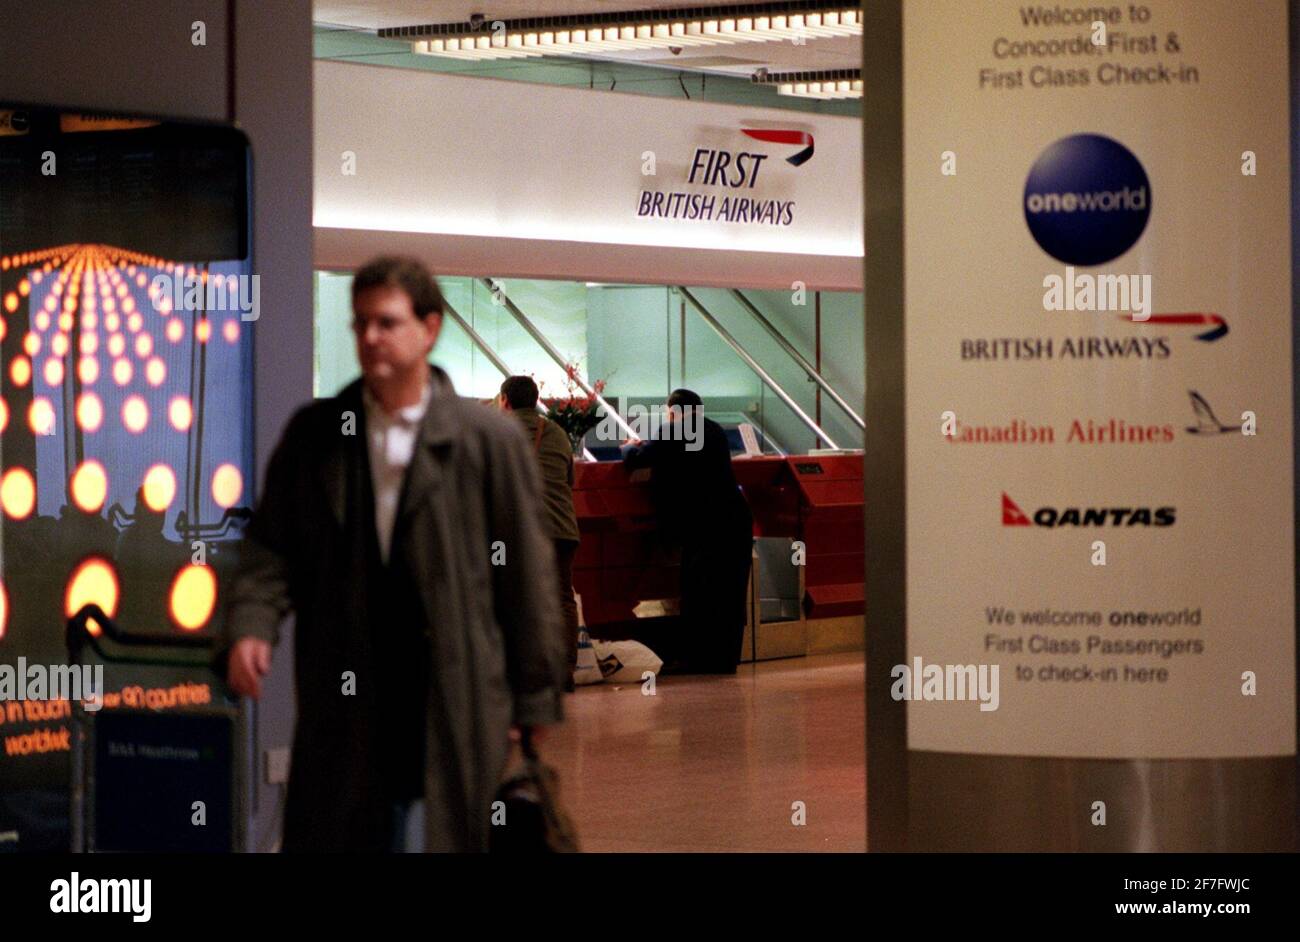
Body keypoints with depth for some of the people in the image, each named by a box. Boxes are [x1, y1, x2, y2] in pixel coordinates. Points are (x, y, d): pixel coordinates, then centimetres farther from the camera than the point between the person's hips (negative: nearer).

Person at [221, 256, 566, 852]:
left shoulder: (489, 440, -1)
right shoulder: (312, 435, 9)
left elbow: (526, 575, 1)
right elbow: (270, 545, 9)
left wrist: (534, 702, 1)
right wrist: (251, 625, -11)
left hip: (449, 708, -3)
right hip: (342, 708, 3)